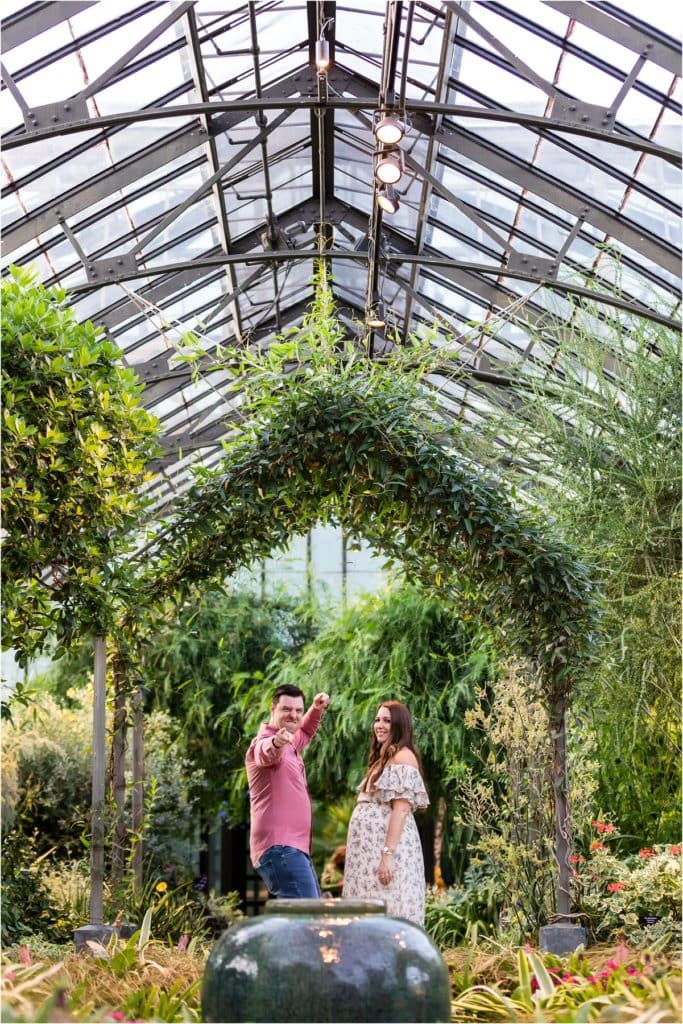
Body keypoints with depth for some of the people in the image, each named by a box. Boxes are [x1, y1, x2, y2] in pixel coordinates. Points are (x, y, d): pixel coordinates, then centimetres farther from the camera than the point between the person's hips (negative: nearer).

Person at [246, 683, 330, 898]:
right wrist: (275, 742, -59)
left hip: (295, 849, 10)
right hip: (279, 848, -10)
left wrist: (316, 709, 24)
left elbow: (305, 733, 43)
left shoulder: (289, 744, 20)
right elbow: (265, 752, -36)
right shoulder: (265, 742, -10)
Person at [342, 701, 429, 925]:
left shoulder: (403, 757, -7)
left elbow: (401, 809, -16)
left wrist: (388, 854, -23)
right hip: (372, 847, 9)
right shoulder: (384, 759, 22)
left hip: (387, 847, -9)